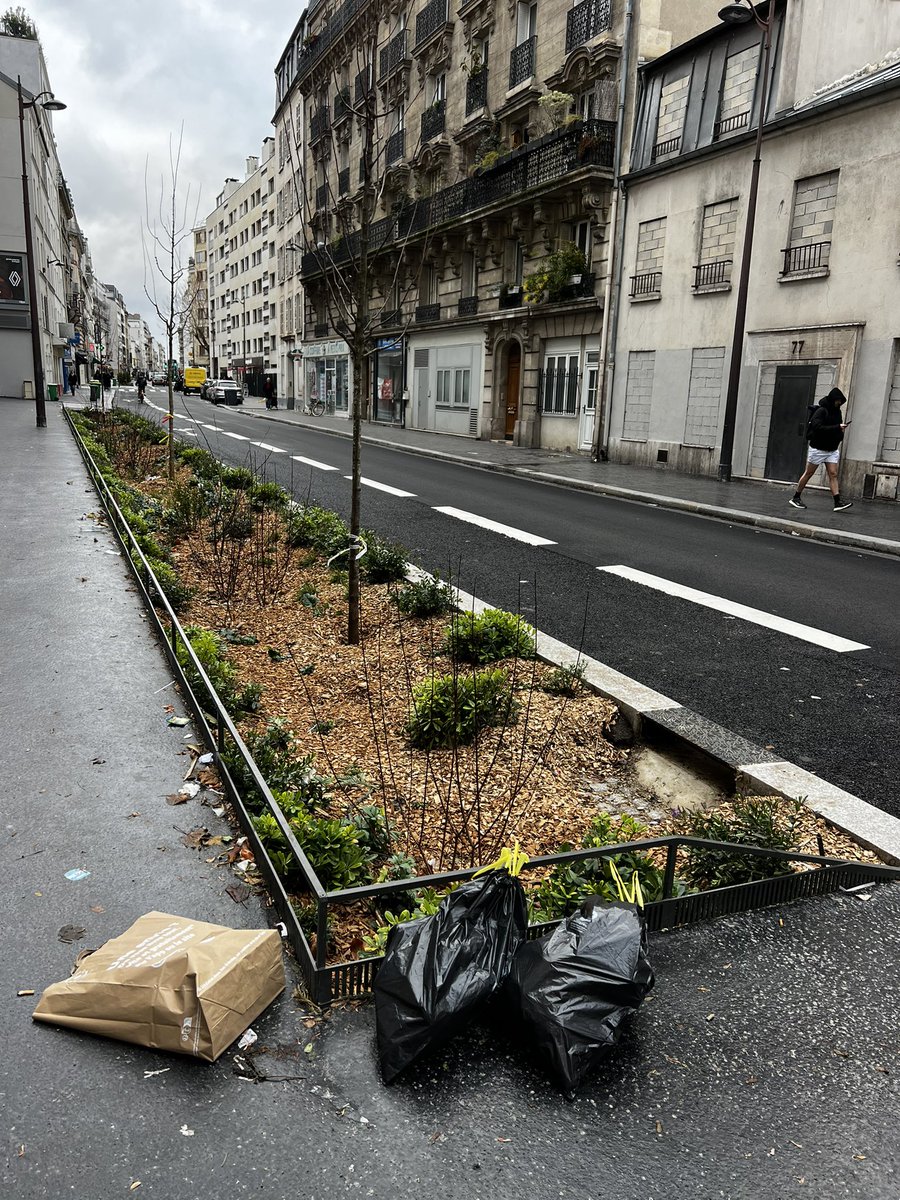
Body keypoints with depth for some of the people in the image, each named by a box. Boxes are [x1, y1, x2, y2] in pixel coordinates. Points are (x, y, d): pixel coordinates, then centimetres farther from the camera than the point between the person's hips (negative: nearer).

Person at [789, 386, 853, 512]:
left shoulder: (837, 412, 9)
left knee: (833, 475, -3)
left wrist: (841, 429, -2)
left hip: (832, 449, 6)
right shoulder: (821, 411, -13)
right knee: (808, 473, 3)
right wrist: (837, 428, -26)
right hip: (818, 448, -6)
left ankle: (838, 502, -10)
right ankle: (795, 498, 14)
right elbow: (818, 428, -25)